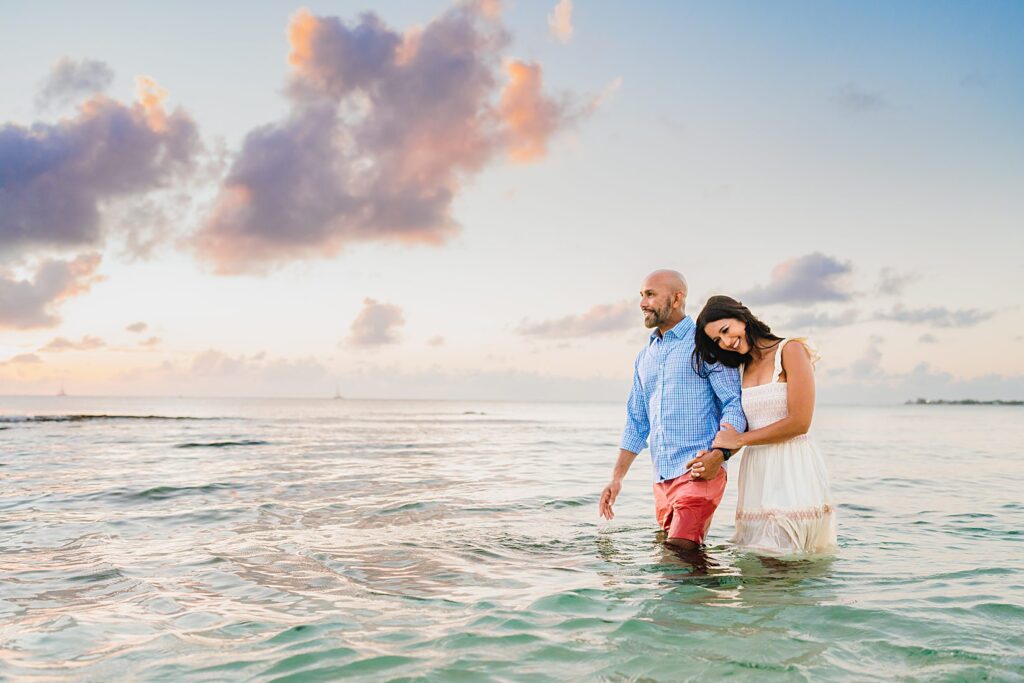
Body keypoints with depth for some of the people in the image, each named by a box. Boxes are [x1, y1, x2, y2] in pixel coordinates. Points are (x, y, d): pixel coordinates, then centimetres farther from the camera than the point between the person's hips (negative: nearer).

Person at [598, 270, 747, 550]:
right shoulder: (644, 357, 19)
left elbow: (735, 404, -8)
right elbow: (636, 422, 21)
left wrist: (718, 454, -24)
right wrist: (617, 478, 14)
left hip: (699, 472, -7)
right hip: (661, 478, 7)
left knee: (679, 551, -19)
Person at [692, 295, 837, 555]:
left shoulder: (791, 350, -3)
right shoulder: (740, 369, 17)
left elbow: (799, 422, -11)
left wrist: (740, 439, -3)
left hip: (793, 468, -6)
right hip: (755, 472, 6)